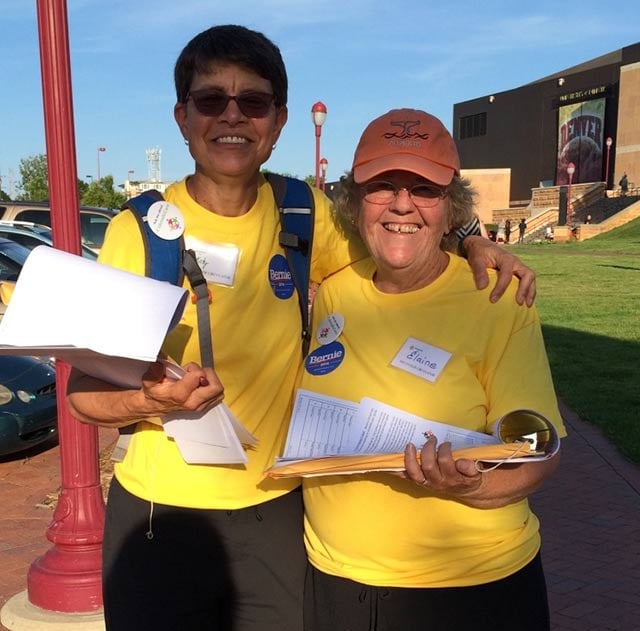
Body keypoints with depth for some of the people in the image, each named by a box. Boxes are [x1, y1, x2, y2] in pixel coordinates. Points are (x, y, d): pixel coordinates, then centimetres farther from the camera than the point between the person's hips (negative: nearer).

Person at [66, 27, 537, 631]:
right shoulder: (138, 229, -10)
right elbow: (83, 389, -8)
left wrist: (470, 242, -7)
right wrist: (154, 400, -29)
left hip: (279, 513, 2)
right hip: (160, 516, -2)